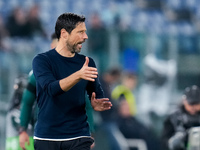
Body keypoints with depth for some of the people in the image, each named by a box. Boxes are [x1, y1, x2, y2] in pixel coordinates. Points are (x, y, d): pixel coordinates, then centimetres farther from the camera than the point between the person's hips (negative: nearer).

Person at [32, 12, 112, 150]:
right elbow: (51, 88, -20)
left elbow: (98, 95, 15)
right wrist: (78, 75, -34)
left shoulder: (87, 62, 8)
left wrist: (96, 105, -9)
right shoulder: (41, 60, -4)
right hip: (47, 137, -2)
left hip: (79, 138, 2)